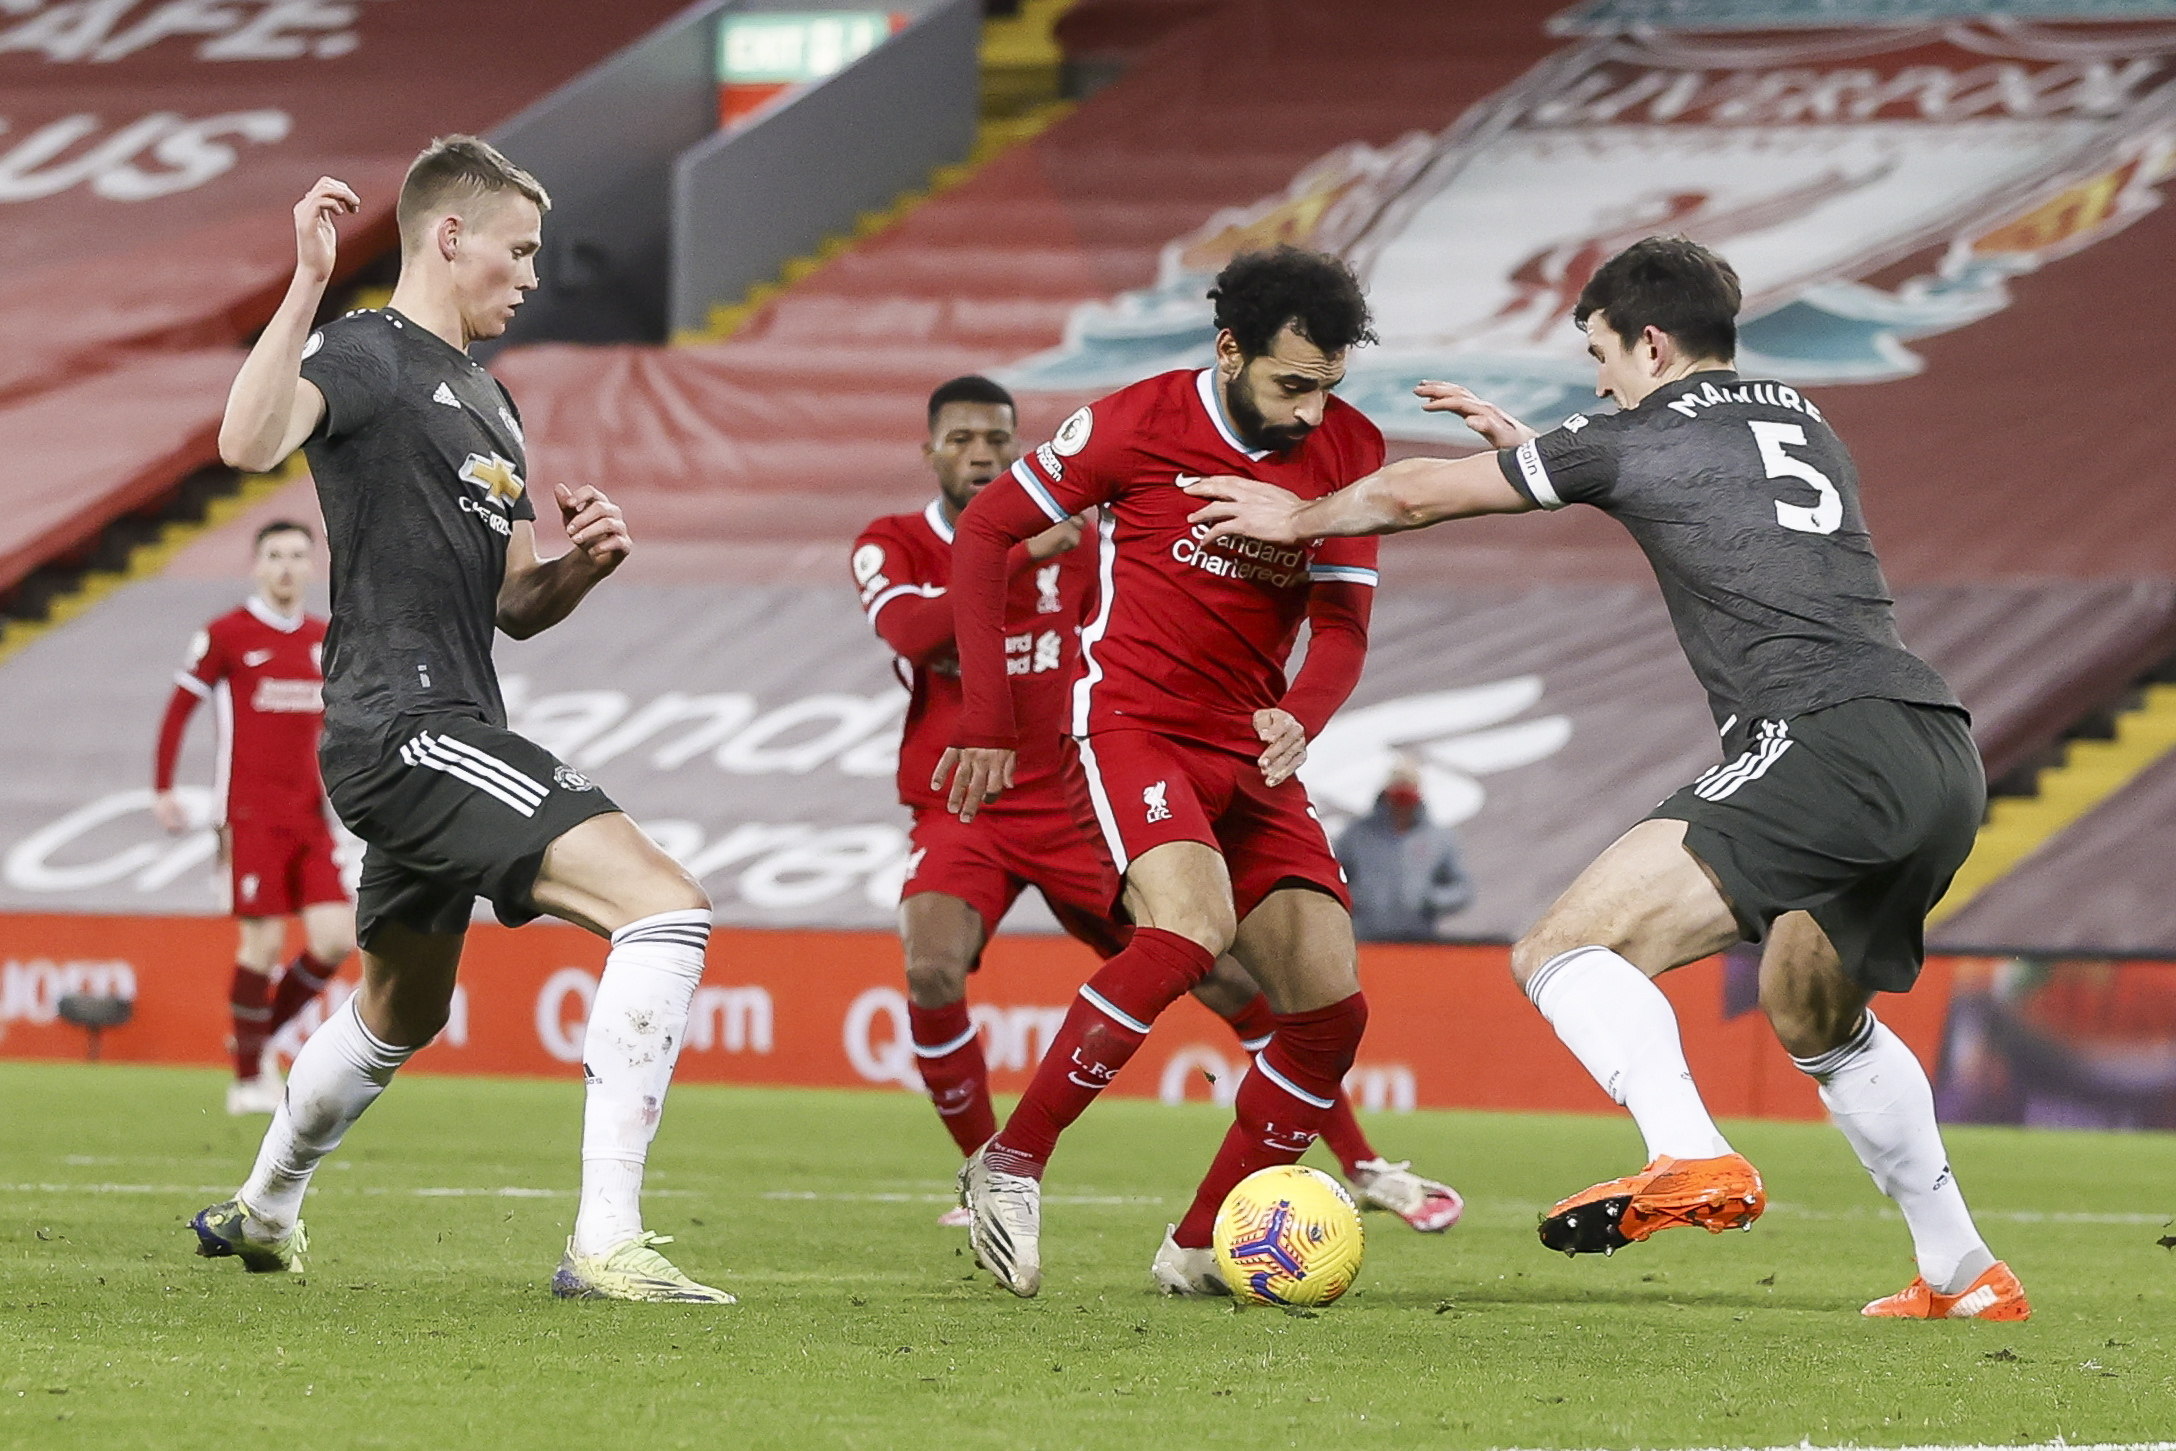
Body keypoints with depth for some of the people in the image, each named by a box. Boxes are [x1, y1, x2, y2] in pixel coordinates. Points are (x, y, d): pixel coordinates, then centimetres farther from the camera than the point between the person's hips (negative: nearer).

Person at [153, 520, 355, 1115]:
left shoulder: (323, 640, 12)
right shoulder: (225, 635, -4)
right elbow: (178, 711, 0)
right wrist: (162, 792, -5)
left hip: (309, 815, 5)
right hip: (251, 814, -5)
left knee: (335, 939, -6)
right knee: (264, 941, -9)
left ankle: (265, 1033, 15)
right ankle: (247, 1078, 4)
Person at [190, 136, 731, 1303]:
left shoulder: (487, 400, 22)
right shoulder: (367, 355, -7)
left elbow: (517, 606, 25)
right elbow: (249, 440, -30)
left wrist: (584, 562, 4)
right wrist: (308, 284, -34)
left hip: (445, 738, 11)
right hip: (408, 727, -11)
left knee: (402, 1012, 29)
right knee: (665, 906, -22)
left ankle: (260, 1210, 51)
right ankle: (606, 1242, -27)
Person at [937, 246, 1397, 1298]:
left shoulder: (1349, 450, 1)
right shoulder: (1135, 424, -10)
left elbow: (1342, 623, 1)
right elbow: (984, 533, -1)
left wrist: (1300, 720, -21)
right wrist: (988, 723, -4)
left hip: (1252, 751, 6)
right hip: (1134, 724, -6)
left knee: (1331, 1006, -5)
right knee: (1191, 926, -32)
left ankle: (1198, 1248, 8)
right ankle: (1011, 1165, -19)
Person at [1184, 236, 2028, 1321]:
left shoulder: (1641, 439, 6)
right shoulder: (1801, 422, 26)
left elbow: (1415, 494, 17)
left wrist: (1296, 517, 35)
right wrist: (1527, 445, 51)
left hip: (1826, 737, -8)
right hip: (1945, 757, 8)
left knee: (1565, 952, -12)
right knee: (1815, 1021, 30)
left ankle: (1693, 1160, -36)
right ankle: (1966, 1278, 31)